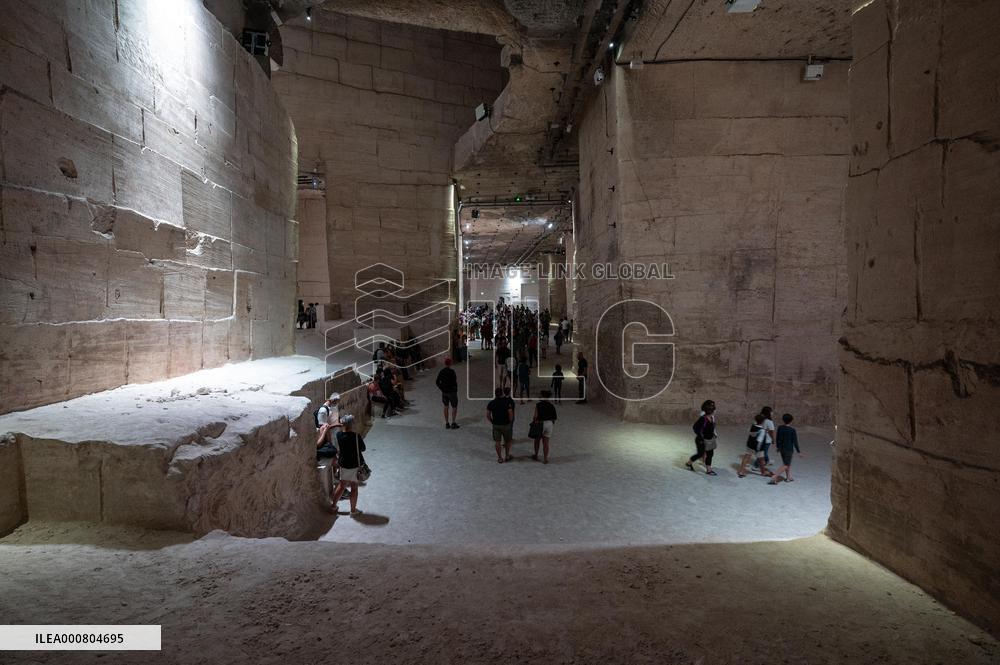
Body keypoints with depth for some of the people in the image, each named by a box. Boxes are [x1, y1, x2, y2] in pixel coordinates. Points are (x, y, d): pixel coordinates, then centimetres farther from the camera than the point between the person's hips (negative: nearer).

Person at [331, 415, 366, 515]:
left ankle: (334, 505, 34)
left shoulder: (339, 435, -9)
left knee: (342, 485, 22)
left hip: (343, 464, 4)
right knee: (354, 487, 9)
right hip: (355, 465, -4)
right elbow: (363, 448, -9)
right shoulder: (356, 436, -22)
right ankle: (353, 510, 19)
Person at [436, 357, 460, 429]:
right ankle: (453, 423, 5)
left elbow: (437, 382, 2)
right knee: (454, 407, 8)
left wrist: (442, 389, 10)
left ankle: (447, 424, 17)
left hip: (444, 392, 6)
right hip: (452, 392, -6)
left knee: (446, 406, 15)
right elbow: (454, 382, -21)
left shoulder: (441, 371, 0)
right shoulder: (451, 371, -19)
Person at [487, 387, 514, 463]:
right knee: (508, 440, 17)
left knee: (497, 441, 11)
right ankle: (507, 455, 26)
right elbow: (511, 413, -16)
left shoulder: (491, 403, -4)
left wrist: (492, 422, 11)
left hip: (496, 425, 2)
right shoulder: (507, 402, -12)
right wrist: (510, 422, 0)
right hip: (506, 424, -1)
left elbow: (488, 415, -3)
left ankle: (500, 458, 15)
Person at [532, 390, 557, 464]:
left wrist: (533, 422, 0)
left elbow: (535, 416, -14)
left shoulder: (538, 404, -10)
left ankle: (536, 456, 30)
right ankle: (545, 459, 8)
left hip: (540, 423, -2)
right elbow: (554, 416, 4)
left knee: (537, 440, 18)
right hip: (549, 424, 2)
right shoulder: (552, 405, 0)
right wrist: (553, 423, 17)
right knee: (546, 443, 6)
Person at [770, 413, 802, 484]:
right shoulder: (792, 430, -16)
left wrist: (778, 447, 21)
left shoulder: (780, 428, -2)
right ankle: (774, 478, -11)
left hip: (781, 448, 6)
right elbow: (795, 442, -12)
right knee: (785, 465, 0)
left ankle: (789, 477, 33)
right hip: (789, 449, -6)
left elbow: (777, 438, 6)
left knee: (788, 463, 24)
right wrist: (798, 451, -2)